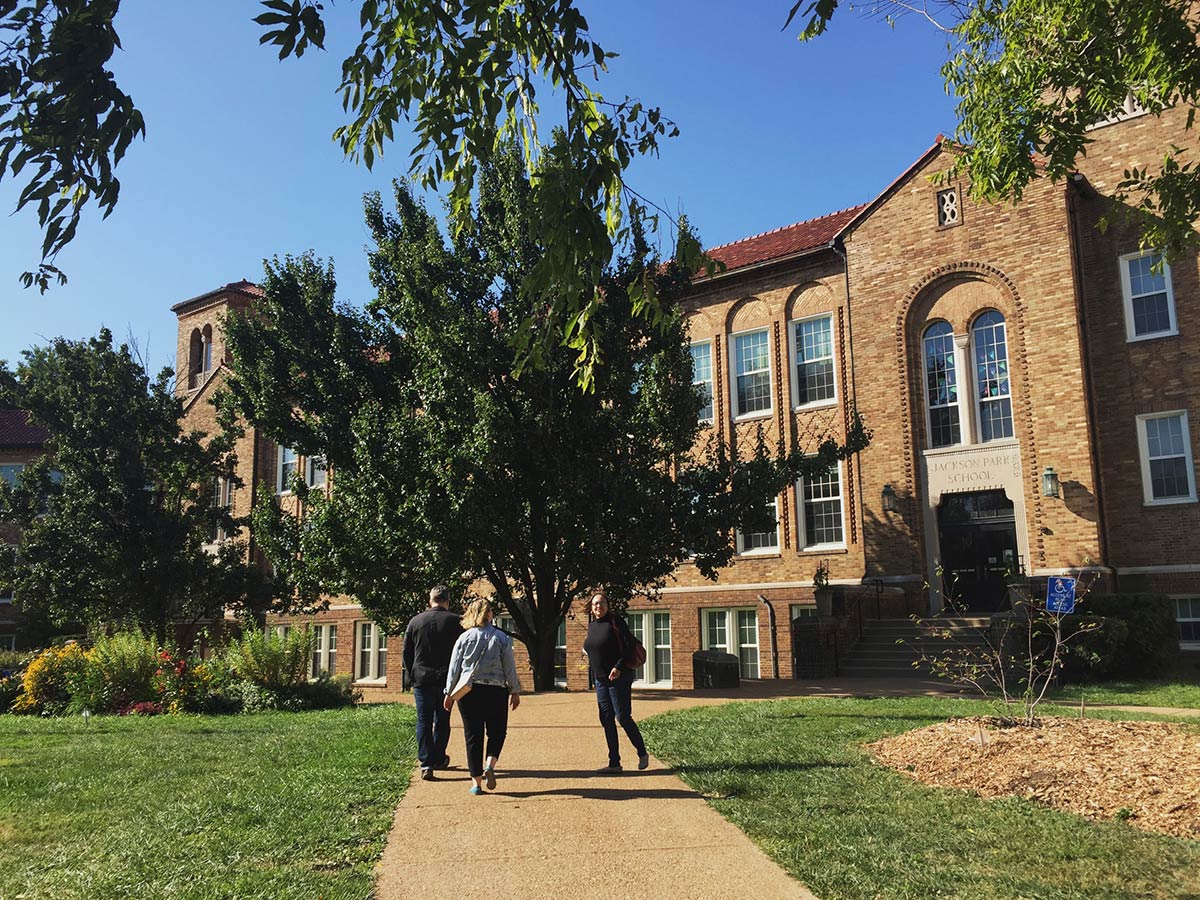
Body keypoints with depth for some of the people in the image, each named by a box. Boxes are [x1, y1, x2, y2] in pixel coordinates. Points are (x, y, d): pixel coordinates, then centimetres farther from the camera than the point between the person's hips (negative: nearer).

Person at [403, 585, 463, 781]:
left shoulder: (415, 621, 2)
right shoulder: (454, 621, -4)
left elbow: (407, 653, 7)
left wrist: (411, 677, 16)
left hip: (422, 679, 1)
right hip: (446, 679, 0)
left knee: (424, 721, 2)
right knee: (442, 721, 14)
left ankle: (426, 763, -8)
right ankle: (439, 759, 23)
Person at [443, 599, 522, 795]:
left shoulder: (464, 638, 0)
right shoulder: (502, 638, -2)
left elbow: (454, 669, 4)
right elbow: (510, 668, 1)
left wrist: (449, 694, 13)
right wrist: (515, 692, 11)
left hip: (468, 692, 1)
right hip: (495, 692, -1)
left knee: (473, 736, 7)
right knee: (497, 732, 15)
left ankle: (476, 782, 7)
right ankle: (490, 765, -9)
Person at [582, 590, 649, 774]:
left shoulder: (615, 621, -10)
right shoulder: (592, 625, 11)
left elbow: (629, 646, -15)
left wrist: (618, 667, -24)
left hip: (619, 677, -7)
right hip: (600, 679, 7)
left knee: (623, 717, -5)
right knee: (606, 719, 6)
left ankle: (642, 754, 14)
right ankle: (614, 763, 12)